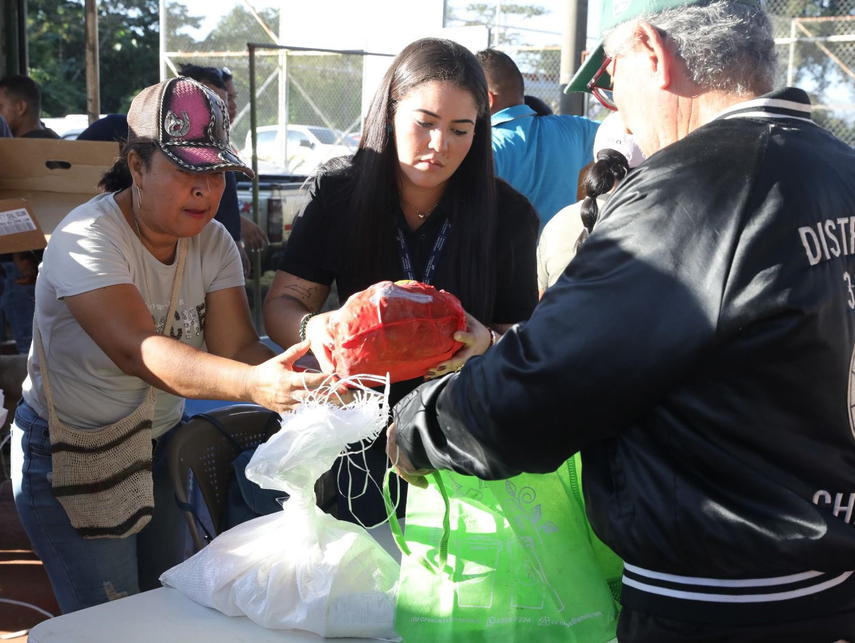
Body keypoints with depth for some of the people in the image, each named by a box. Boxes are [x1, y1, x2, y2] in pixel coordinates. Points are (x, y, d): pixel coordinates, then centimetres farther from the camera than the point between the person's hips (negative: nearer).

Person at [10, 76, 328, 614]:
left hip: (161, 445, 6)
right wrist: (254, 383, -56)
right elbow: (136, 349, -40)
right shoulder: (87, 239, -25)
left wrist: (297, 387, -39)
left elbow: (237, 346, -17)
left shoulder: (212, 242, -6)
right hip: (71, 460, -6)